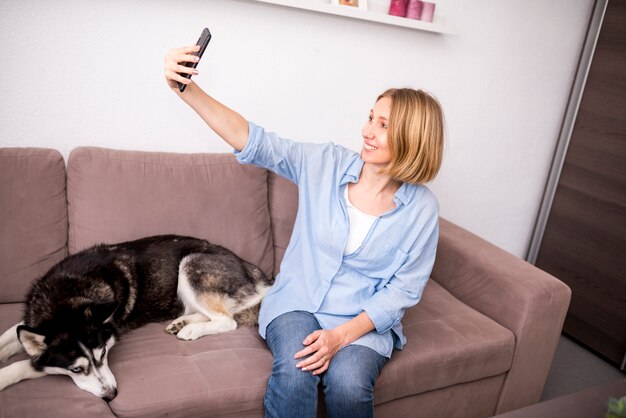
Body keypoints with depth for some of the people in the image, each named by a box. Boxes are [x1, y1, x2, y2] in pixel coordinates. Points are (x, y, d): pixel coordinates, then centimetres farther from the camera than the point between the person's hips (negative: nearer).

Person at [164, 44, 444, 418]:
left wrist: (341, 335, -19)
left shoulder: (421, 208, -7)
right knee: (293, 372, -29)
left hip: (365, 321, 0)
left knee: (348, 384, -28)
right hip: (297, 303, 1)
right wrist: (187, 89, -25)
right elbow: (254, 142, -12)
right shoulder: (325, 163, -5)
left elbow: (402, 290, -7)